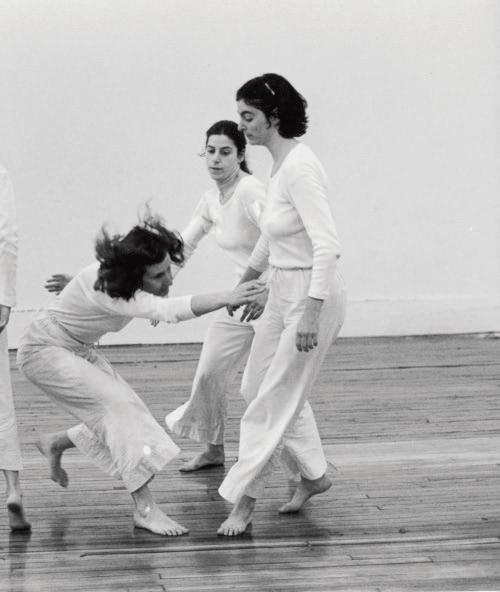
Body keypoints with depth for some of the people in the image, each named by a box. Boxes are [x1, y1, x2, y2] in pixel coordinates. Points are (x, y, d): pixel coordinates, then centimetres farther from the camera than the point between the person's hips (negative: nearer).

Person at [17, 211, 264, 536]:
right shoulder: (106, 288, -38)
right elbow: (168, 310, -52)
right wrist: (226, 298, -63)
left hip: (78, 350, 9)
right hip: (45, 350, -9)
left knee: (121, 417, 3)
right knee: (121, 405, -22)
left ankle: (54, 443, 28)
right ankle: (145, 509, -22)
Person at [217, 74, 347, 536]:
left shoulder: (300, 168, -22)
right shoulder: (280, 165, 7)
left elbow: (326, 245, -27)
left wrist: (311, 310, -30)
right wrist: (246, 281, 31)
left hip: (312, 294, -10)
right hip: (283, 291, 10)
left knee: (273, 401, -2)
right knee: (261, 387, 18)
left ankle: (245, 498, 8)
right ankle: (313, 473, 31)